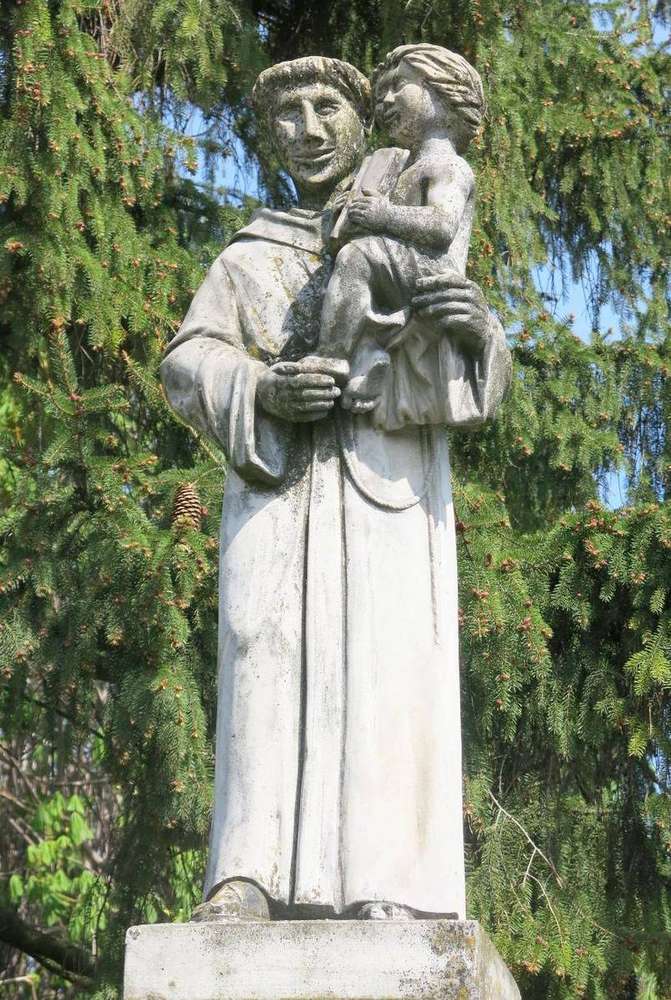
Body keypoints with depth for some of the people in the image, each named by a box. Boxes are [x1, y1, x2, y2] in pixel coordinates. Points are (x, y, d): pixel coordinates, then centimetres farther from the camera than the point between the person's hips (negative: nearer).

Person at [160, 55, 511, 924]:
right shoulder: (246, 260, 23)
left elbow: (479, 384, 10)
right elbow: (187, 364, 10)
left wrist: (478, 326, -15)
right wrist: (259, 390, -13)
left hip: (387, 471, 0)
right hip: (279, 473, 1)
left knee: (387, 658, -16)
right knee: (270, 648, -18)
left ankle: (385, 887, -22)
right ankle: (252, 877, -25)